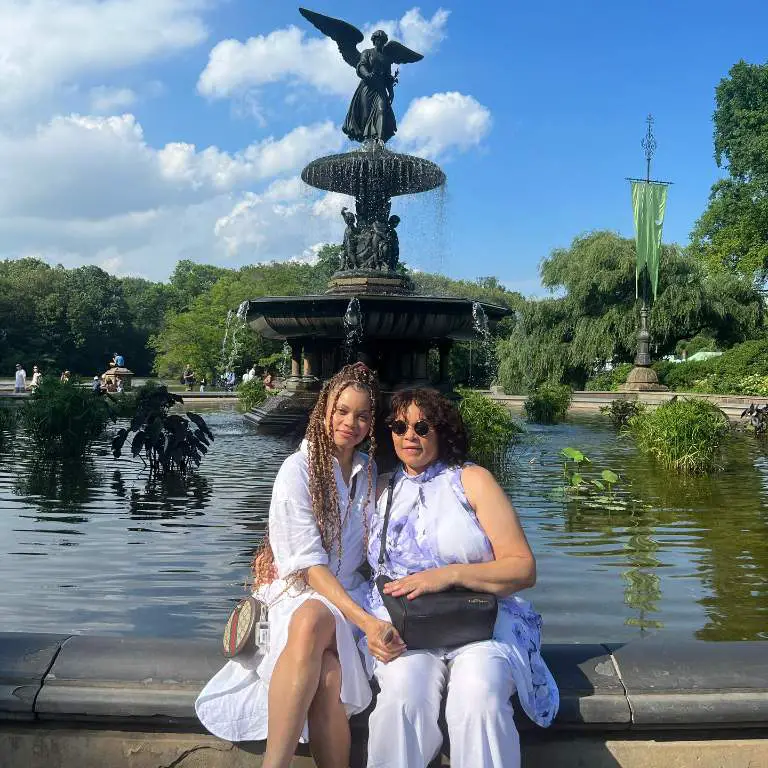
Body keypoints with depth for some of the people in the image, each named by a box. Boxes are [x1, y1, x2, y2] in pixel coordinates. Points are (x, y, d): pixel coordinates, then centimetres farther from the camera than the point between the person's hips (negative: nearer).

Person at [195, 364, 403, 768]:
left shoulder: (371, 472, 11)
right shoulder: (298, 469, -4)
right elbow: (309, 564, -13)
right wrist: (366, 620, -24)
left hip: (348, 593, 3)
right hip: (295, 590, -3)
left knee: (325, 665, -33)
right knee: (311, 622, -40)